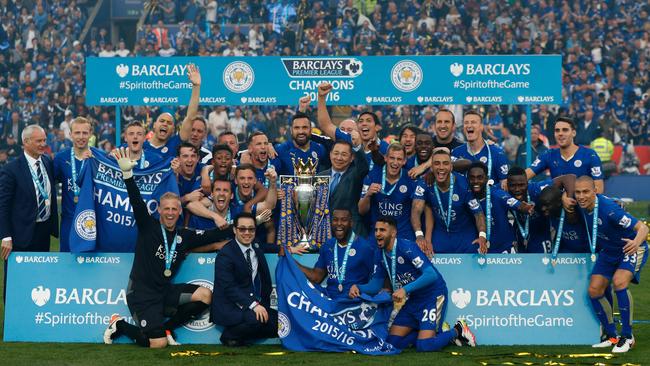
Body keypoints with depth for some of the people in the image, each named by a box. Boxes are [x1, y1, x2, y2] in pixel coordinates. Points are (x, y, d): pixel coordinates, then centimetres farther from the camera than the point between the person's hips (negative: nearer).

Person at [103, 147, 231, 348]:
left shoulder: (185, 235, 8)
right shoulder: (148, 226, -4)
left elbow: (216, 234, 7)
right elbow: (137, 202, -19)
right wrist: (127, 174, -35)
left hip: (165, 291, 6)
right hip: (141, 292, -6)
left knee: (205, 295, -13)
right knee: (158, 344, -16)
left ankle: (166, 328, 4)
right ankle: (120, 325, 11)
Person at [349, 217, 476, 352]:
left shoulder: (407, 247, -22)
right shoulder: (380, 255, 1)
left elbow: (431, 275, -31)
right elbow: (375, 285, 4)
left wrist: (405, 289, -41)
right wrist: (358, 288, -17)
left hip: (432, 295, -8)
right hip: (412, 300, 8)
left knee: (424, 346, -19)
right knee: (392, 342, 0)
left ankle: (457, 331, 9)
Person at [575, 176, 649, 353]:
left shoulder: (609, 209, -35)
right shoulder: (582, 206, -15)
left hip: (631, 249, -7)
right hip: (608, 251, 7)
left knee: (619, 282, -30)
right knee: (594, 290, -4)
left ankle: (627, 337, -16)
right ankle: (611, 336, 13)